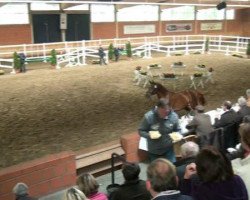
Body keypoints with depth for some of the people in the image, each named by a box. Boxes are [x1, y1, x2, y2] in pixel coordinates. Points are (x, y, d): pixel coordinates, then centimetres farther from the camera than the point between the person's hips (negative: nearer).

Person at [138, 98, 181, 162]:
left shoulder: (174, 116, -14)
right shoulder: (148, 117, -21)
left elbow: (178, 130, 2)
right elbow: (141, 131, -12)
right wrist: (149, 135, -31)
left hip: (168, 149, 1)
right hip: (154, 151, -1)